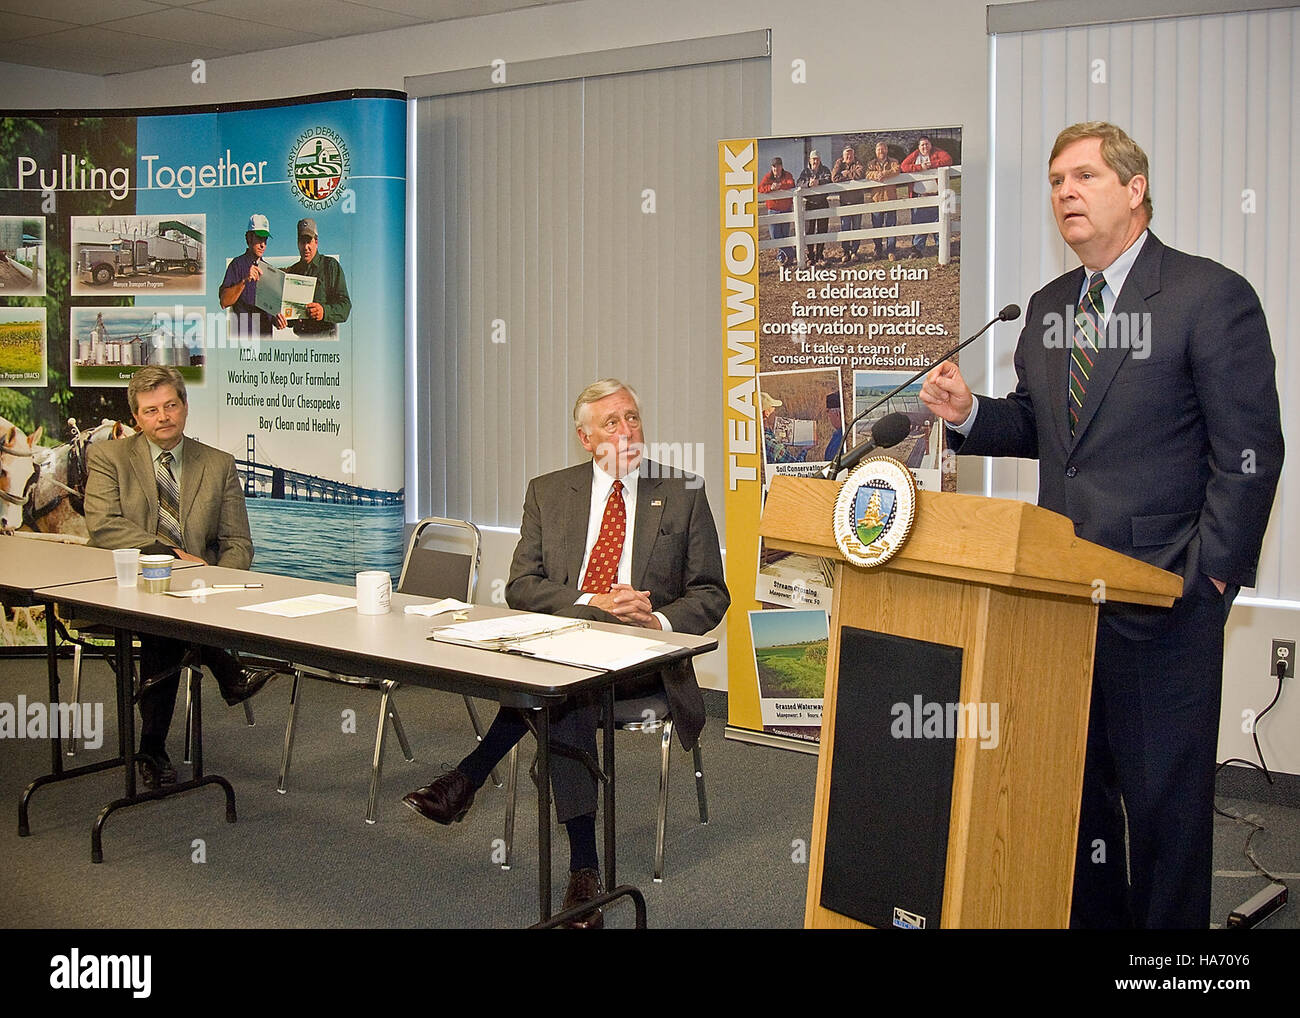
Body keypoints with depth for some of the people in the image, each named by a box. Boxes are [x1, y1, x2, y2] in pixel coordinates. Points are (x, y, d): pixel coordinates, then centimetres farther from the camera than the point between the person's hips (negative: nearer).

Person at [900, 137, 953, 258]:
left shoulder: (937, 153, 7)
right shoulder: (914, 156, 11)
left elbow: (948, 160, -9)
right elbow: (904, 166, -2)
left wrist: (931, 164, -14)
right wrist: (920, 167, -13)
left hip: (936, 195, -1)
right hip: (919, 196, 1)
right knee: (918, 223, -1)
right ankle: (917, 249, 4)